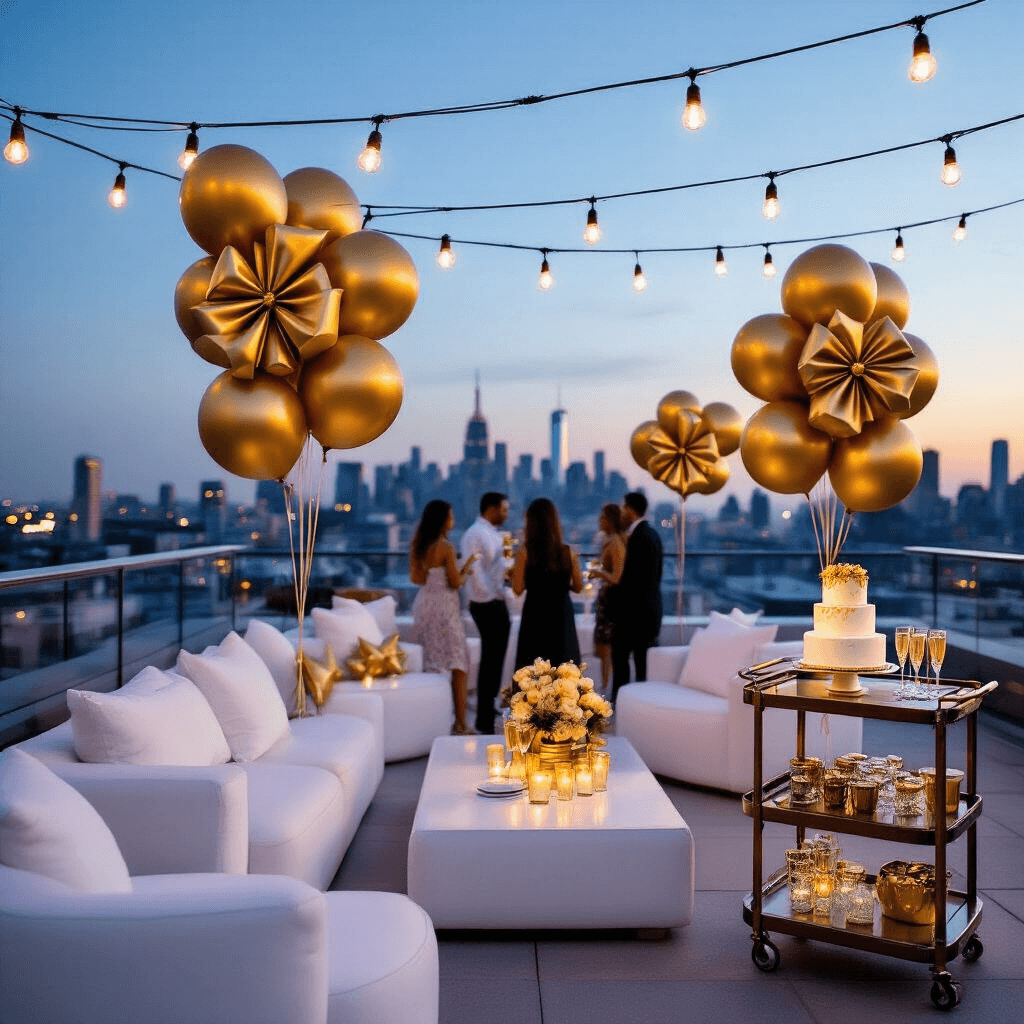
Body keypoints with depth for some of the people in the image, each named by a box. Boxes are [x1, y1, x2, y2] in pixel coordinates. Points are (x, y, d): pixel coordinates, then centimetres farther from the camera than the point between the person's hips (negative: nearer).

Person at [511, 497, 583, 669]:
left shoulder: (525, 552, -10)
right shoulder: (568, 552, -3)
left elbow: (517, 589, -10)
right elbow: (578, 587, 6)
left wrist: (514, 570, 7)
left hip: (535, 616, -2)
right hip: (562, 615, 2)